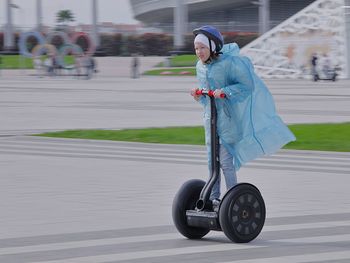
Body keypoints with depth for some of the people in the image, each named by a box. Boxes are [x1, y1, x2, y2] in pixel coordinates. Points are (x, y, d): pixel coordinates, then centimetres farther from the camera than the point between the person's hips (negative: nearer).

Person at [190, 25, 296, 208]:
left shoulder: (229, 62, -16)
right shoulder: (200, 67, 7)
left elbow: (247, 85, -16)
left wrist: (225, 91, -26)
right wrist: (198, 95, -2)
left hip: (227, 117, -7)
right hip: (210, 116, 7)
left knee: (225, 160, -7)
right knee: (212, 160, 10)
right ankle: (214, 197, 19)